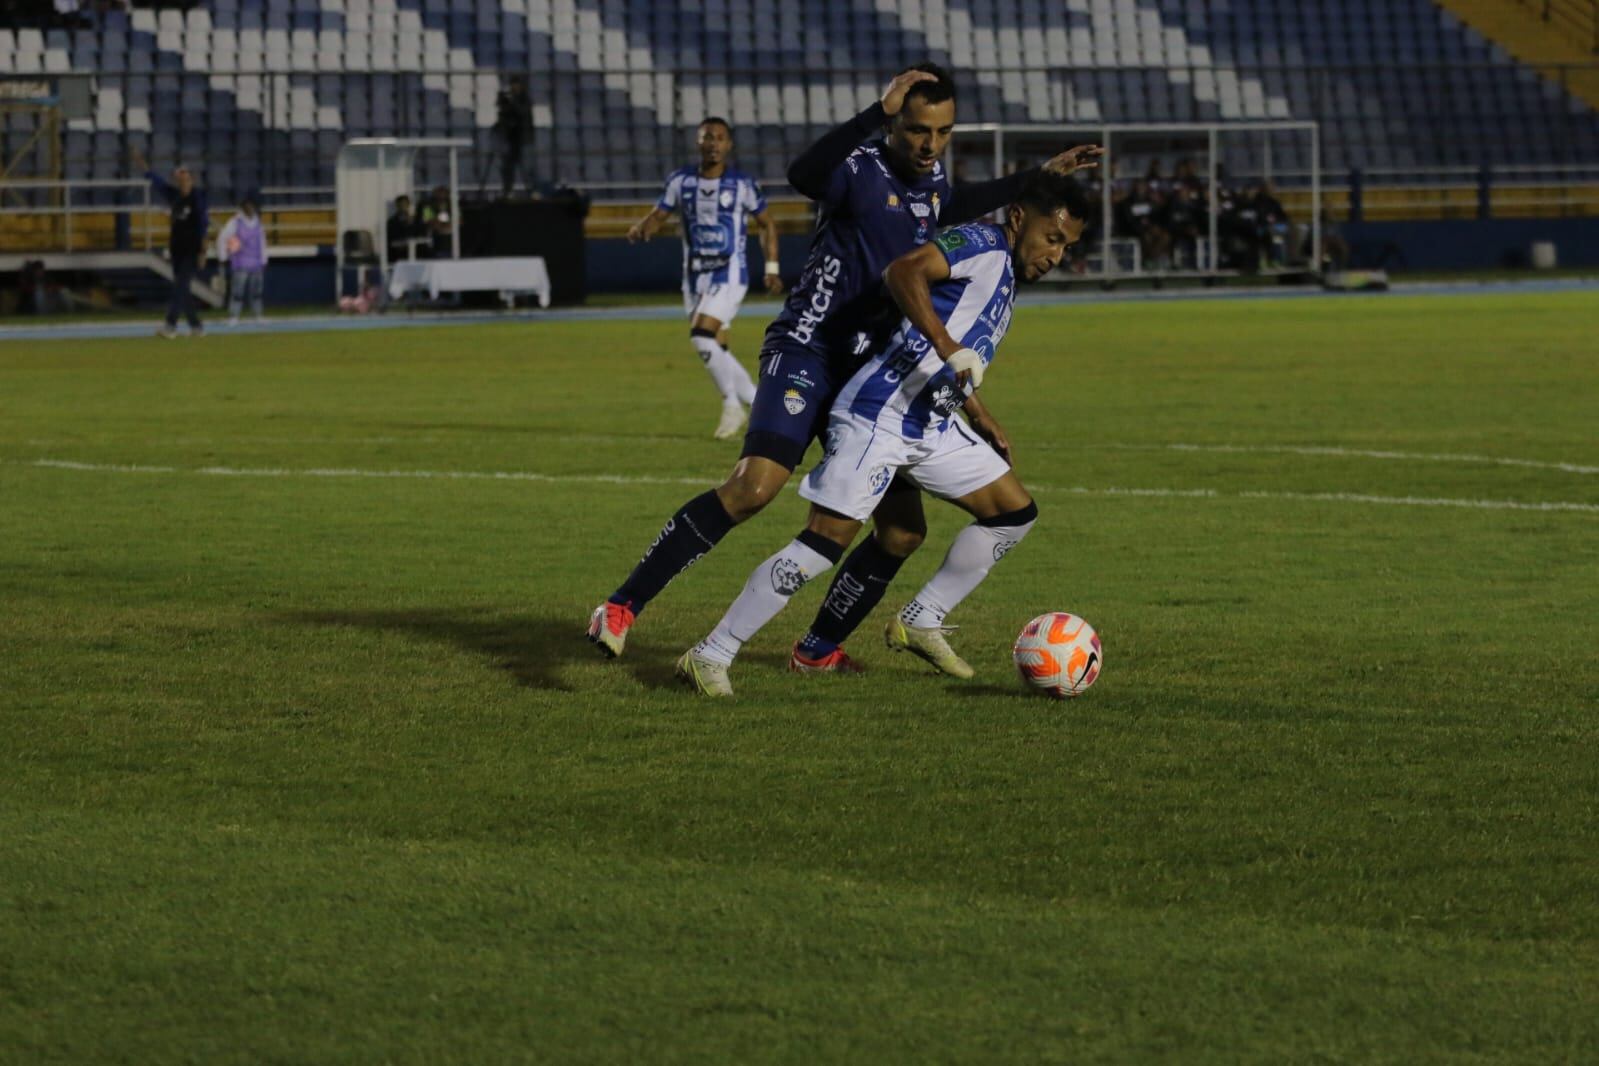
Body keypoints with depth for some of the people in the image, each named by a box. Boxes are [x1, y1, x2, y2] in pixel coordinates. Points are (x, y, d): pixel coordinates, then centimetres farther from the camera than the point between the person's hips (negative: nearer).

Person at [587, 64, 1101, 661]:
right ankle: (622, 608, -22)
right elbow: (803, 174, -39)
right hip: (807, 351, -8)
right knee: (754, 488, -26)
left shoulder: (930, 178, 10)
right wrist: (879, 112, -44)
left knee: (904, 531, 2)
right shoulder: (862, 170, -14)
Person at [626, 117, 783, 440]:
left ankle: (732, 404, -7)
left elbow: (766, 224, 7)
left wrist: (771, 268, 2)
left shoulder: (742, 184, -4)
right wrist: (641, 228, -19)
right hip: (695, 276, 5)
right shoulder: (681, 181, 3)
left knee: (702, 335, -21)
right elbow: (658, 215, 4)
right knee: (715, 348, 6)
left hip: (729, 273, -5)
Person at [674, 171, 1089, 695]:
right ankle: (710, 656, -9)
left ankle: (920, 623, 17)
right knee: (827, 539, -14)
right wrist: (949, 349, -35)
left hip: (933, 426, 10)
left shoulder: (1005, 276, 18)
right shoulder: (982, 243, -11)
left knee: (1015, 511, 10)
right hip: (879, 413, -10)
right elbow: (904, 272, -30)